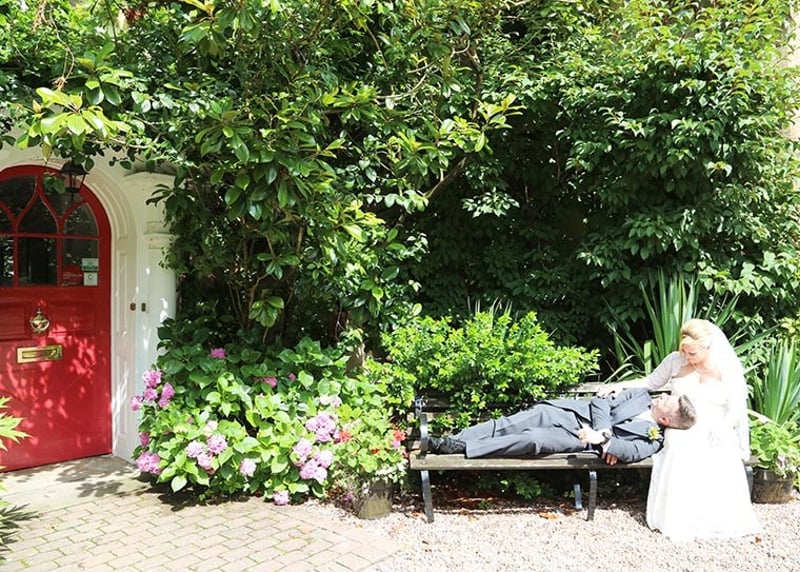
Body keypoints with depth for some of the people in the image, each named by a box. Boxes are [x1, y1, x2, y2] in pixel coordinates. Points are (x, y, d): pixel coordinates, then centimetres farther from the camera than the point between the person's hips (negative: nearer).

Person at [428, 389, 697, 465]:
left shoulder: (651, 439, 2)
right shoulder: (642, 396, 14)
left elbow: (631, 451, -17)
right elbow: (601, 403, 7)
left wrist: (602, 439, -32)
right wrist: (607, 432, -9)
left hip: (579, 438, -4)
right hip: (572, 411, 5)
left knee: (533, 439, -32)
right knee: (511, 424, -20)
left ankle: (461, 448, -30)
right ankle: (451, 439, -22)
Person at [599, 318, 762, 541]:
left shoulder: (728, 368, 0)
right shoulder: (676, 360, 4)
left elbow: (737, 408, 0)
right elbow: (651, 383, 17)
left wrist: (721, 430, -18)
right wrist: (621, 385, 4)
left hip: (716, 434, 0)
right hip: (681, 432, 0)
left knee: (722, 467, -33)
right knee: (681, 459, -33)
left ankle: (720, 520, -15)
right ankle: (679, 520, -21)